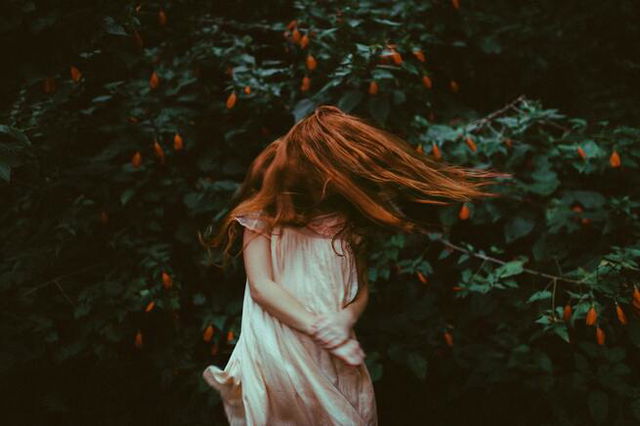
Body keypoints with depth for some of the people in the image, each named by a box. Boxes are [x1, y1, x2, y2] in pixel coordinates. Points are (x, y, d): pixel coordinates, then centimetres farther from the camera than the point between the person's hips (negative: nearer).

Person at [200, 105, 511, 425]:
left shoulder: (347, 218, 10)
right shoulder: (265, 212, -1)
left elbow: (362, 287, 9)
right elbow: (260, 286, -10)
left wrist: (346, 318, -14)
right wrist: (321, 331, -16)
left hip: (337, 353, 4)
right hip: (279, 348, -3)